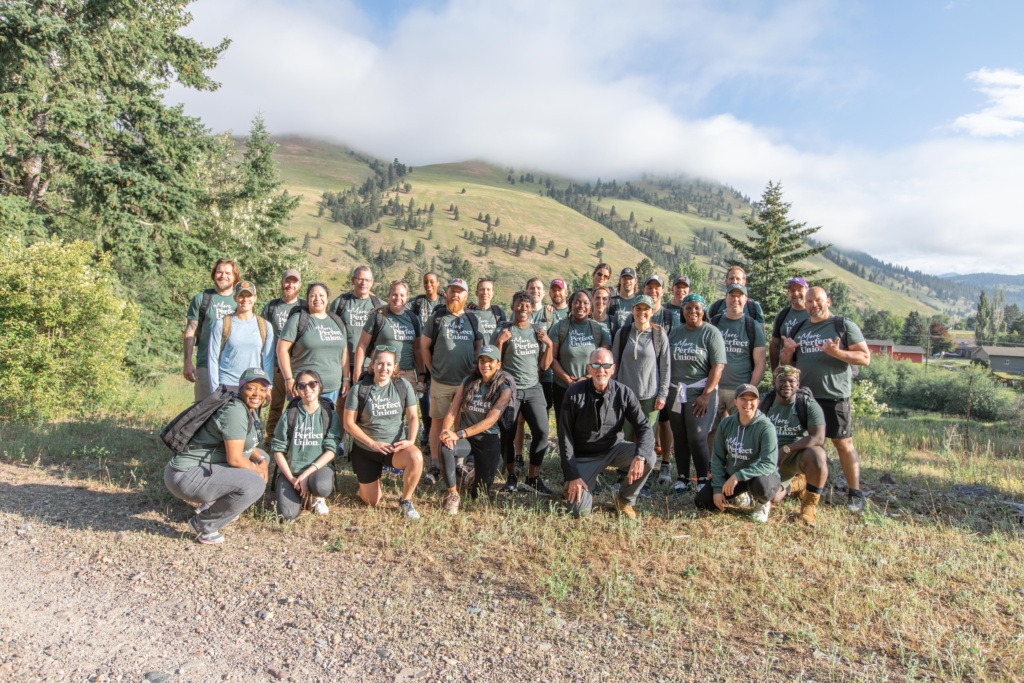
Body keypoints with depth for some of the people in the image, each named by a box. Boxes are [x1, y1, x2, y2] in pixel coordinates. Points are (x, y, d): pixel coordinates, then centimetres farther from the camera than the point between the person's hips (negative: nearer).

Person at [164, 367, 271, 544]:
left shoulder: (251, 411, 9)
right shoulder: (235, 411, -21)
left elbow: (247, 445, 19)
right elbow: (234, 458, -23)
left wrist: (262, 461, 0)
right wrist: (256, 469, -6)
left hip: (207, 467, 10)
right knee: (254, 484, -27)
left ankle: (212, 505, 15)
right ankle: (203, 524, -5)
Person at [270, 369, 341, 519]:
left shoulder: (330, 415, -1)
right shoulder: (289, 415, 1)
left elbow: (331, 450, -6)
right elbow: (278, 449, 1)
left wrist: (306, 474, -17)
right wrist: (291, 478, -11)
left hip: (319, 467, -1)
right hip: (290, 469, 1)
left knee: (322, 486, -36)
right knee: (288, 514, -21)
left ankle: (318, 498, 3)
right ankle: (297, 491, 15)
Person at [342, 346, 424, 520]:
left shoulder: (403, 386, -6)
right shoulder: (359, 389, -11)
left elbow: (412, 416, -3)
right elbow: (348, 423, -9)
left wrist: (410, 440, -20)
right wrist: (373, 443, -16)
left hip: (396, 446, 1)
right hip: (365, 449, 0)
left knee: (416, 457, -34)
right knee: (372, 502, 5)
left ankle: (405, 501, -9)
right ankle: (365, 480, 41)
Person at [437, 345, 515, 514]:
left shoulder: (504, 388, -9)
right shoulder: (468, 382, 1)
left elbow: (490, 420, -19)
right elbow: (452, 411, -5)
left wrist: (458, 434, -28)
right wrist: (445, 431, -26)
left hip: (488, 441, -1)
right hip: (465, 438, 1)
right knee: (445, 448, -34)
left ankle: (479, 476, 37)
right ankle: (453, 495, -14)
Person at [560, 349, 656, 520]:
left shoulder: (624, 393, -10)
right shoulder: (574, 394, -15)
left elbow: (644, 427, -11)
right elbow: (565, 436, -12)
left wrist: (640, 457, -32)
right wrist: (572, 476, -15)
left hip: (614, 449, 3)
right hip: (583, 456, -2)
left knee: (648, 457, -24)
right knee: (580, 511, -17)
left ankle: (624, 500, 2)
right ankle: (572, 486, 20)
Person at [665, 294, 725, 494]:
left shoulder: (711, 333, -3)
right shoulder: (675, 332, 11)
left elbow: (718, 366, -10)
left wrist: (706, 395, -16)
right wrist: (665, 390, 5)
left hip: (700, 392, -5)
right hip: (675, 393, 5)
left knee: (697, 438, -7)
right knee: (679, 437, 9)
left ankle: (704, 481, 8)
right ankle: (682, 479, 20)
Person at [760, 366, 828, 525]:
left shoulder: (808, 404, -12)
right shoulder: (765, 402, -1)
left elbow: (819, 438, -22)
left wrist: (786, 449, -29)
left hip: (799, 454, -3)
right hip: (772, 458, 4)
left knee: (817, 455, -36)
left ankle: (810, 504, -12)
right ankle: (797, 484, 26)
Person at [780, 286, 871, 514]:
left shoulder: (844, 326, 0)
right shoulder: (798, 329, 14)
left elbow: (865, 357, -5)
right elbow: (785, 363, 18)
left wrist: (837, 352, -21)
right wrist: (787, 352, -5)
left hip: (834, 397, -4)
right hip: (802, 397, 5)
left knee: (844, 445, 0)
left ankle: (854, 493, 11)